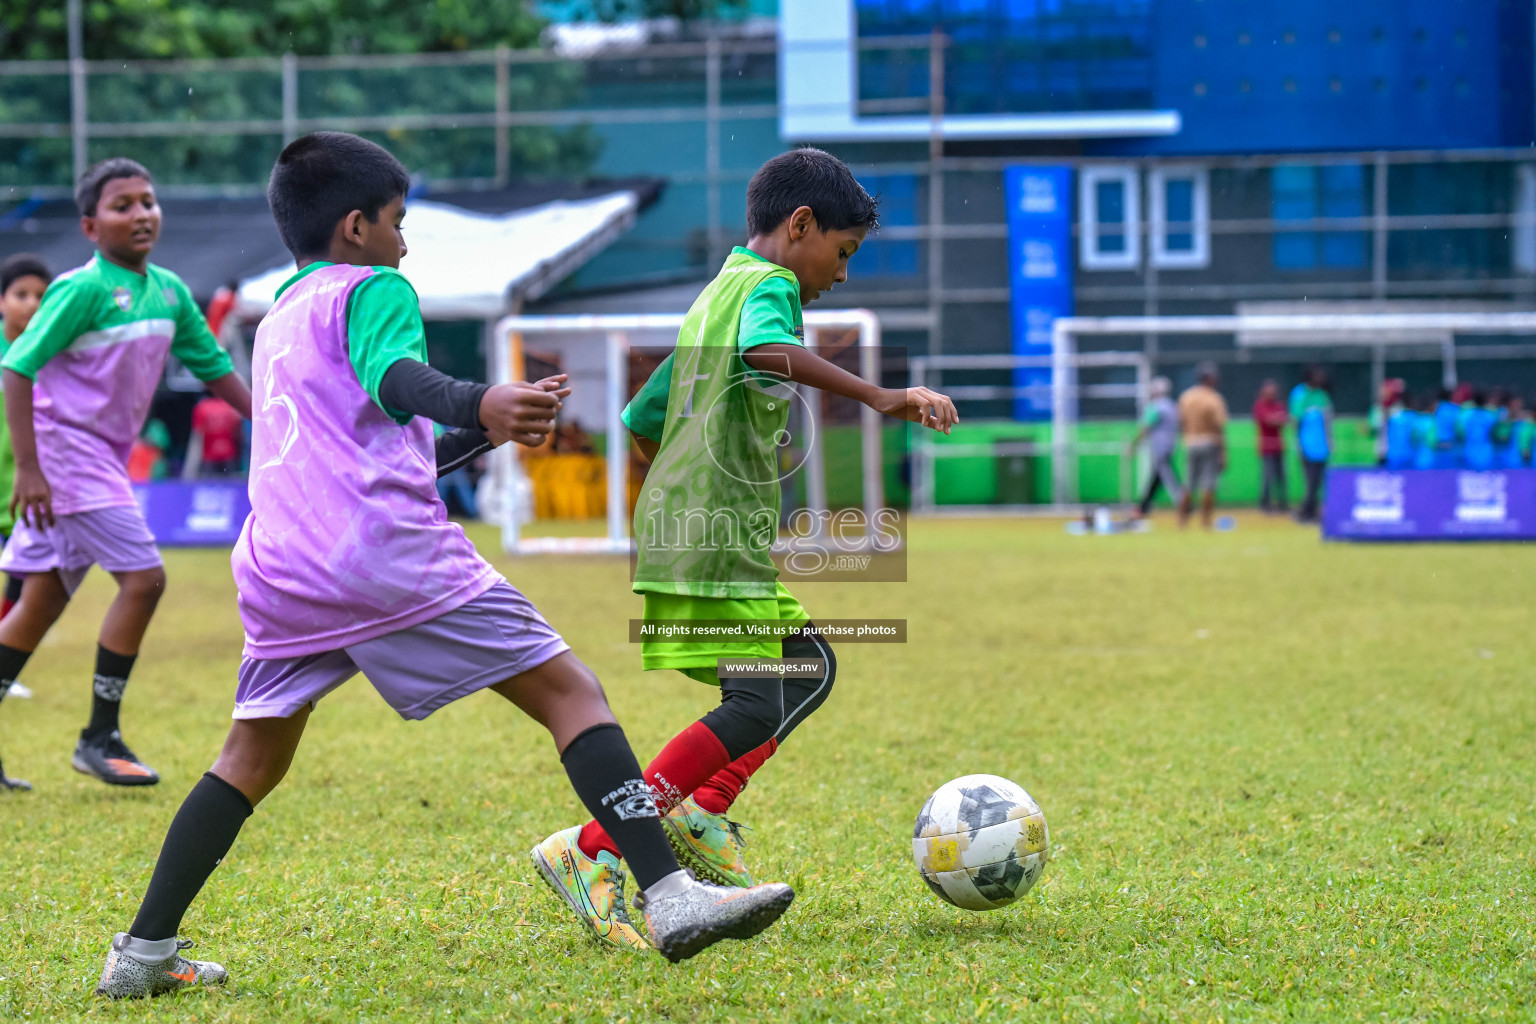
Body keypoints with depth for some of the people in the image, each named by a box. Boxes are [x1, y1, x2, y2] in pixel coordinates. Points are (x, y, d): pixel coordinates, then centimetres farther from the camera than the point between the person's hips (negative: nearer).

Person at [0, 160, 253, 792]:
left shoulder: (170, 292, 6)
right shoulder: (82, 289, -16)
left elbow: (213, 367, 16)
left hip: (105, 456, 8)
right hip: (65, 448, -8)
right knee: (143, 578, -12)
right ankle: (99, 738, -4)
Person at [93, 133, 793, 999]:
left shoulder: (275, 321, 28)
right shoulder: (372, 289, 4)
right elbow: (397, 382, -20)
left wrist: (485, 432, 40)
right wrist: (481, 404, -39)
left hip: (279, 564, 7)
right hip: (391, 554, -7)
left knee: (254, 757, 19)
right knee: (570, 691, -5)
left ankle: (143, 952, 14)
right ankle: (670, 898, -17)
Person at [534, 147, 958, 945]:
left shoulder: (713, 297, 23)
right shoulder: (769, 284, -6)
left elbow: (641, 420, 29)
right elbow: (770, 351, -31)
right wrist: (879, 397, -36)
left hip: (676, 532, 10)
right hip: (720, 541, -10)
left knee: (807, 666, 21)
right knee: (757, 706, -15)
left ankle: (704, 812, 10)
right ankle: (592, 849, -20)